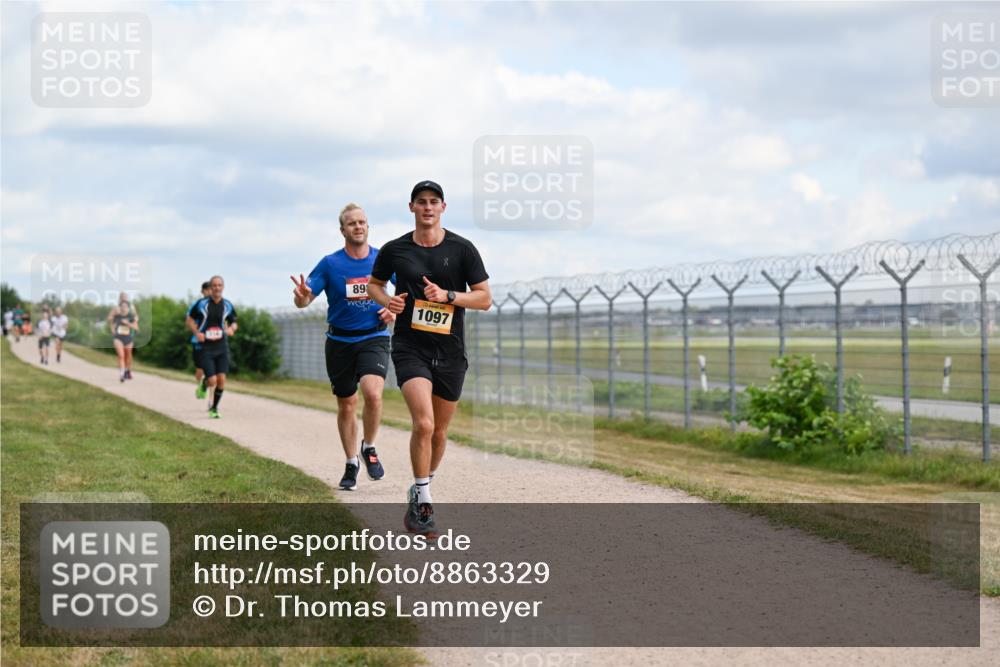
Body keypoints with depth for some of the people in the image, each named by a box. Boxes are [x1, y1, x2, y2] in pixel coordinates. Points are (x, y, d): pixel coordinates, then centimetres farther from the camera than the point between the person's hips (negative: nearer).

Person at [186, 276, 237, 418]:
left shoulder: (227, 305, 3)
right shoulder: (201, 303, -5)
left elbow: (234, 323, 15)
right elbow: (190, 320, 4)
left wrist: (231, 329, -8)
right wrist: (197, 333, -14)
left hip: (222, 346, 3)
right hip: (206, 346, -2)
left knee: (221, 379, -8)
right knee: (212, 380, -10)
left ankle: (214, 407, 12)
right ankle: (204, 383, 28)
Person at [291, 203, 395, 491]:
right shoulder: (330, 264, -4)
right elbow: (304, 300, -7)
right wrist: (302, 295, -30)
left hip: (373, 338, -1)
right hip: (339, 342, 1)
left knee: (373, 393, -24)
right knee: (346, 405, 9)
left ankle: (369, 448, 1)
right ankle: (351, 464, 28)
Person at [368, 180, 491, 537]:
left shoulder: (462, 249, -1)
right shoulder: (394, 250, 1)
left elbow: (485, 298, -1)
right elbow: (374, 284, 19)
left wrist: (447, 296, -16)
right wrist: (387, 300, -4)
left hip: (450, 351, 2)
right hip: (410, 347, -2)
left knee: (439, 431, 11)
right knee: (423, 423, -21)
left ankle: (420, 492, 34)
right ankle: (422, 503, -10)